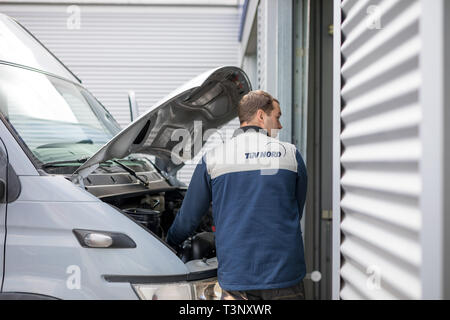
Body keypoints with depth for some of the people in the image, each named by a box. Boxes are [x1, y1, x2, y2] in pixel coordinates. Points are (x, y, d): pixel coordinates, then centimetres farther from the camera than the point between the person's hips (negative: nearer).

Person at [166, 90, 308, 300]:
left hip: (236, 273, 1)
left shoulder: (212, 159, 1)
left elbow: (188, 217, 9)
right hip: (285, 274, 0)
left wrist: (168, 243, 29)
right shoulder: (290, 154, 2)